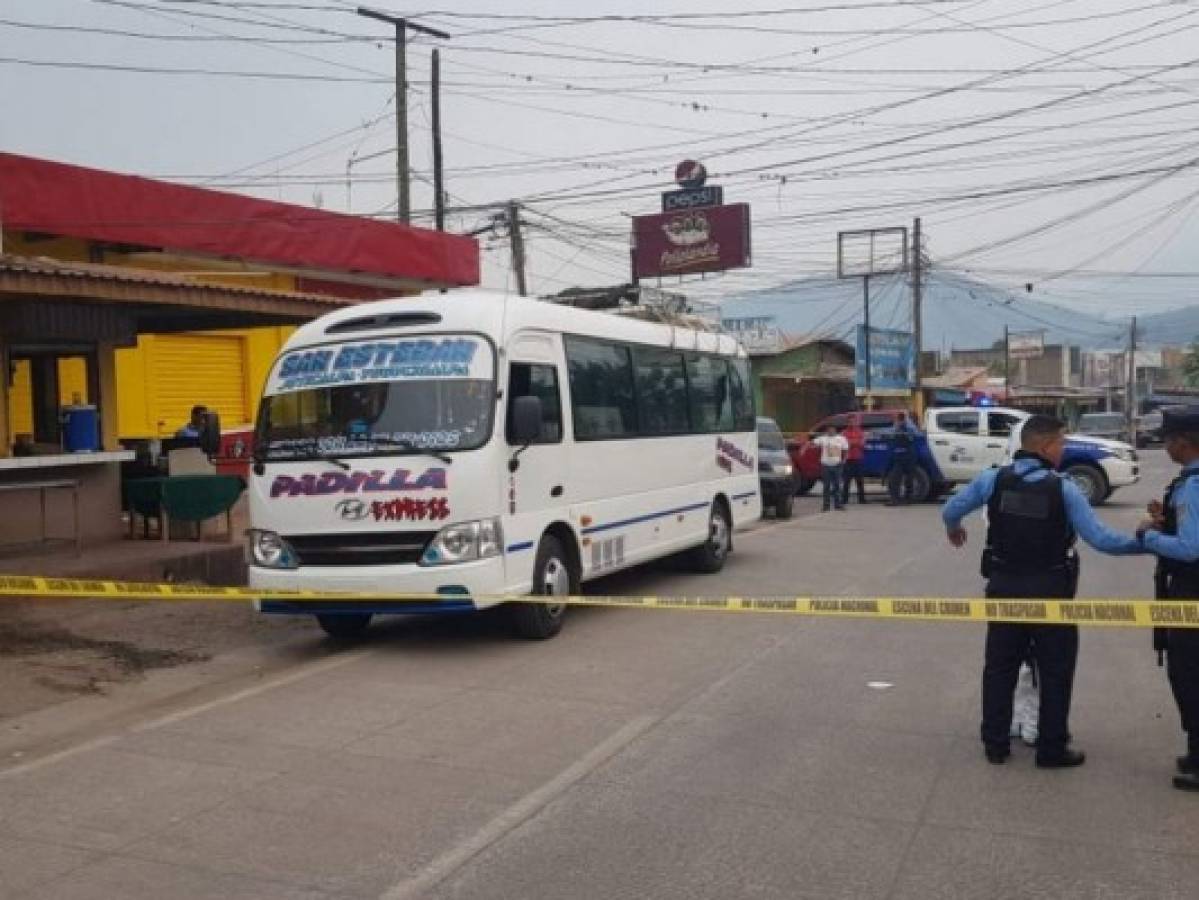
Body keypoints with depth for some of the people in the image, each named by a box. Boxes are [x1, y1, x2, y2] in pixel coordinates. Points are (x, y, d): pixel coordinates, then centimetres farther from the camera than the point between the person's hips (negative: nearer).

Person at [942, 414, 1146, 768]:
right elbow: (1099, 538, -14)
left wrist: (954, 529, 28)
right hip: (1049, 590, -3)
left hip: (1004, 586, 3)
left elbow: (950, 510, 5)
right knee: (1055, 671, 11)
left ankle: (995, 744, 20)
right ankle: (1051, 749, 16)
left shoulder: (993, 479, -5)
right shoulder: (1063, 489, -14)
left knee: (1000, 666, 14)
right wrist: (1143, 543, 1)